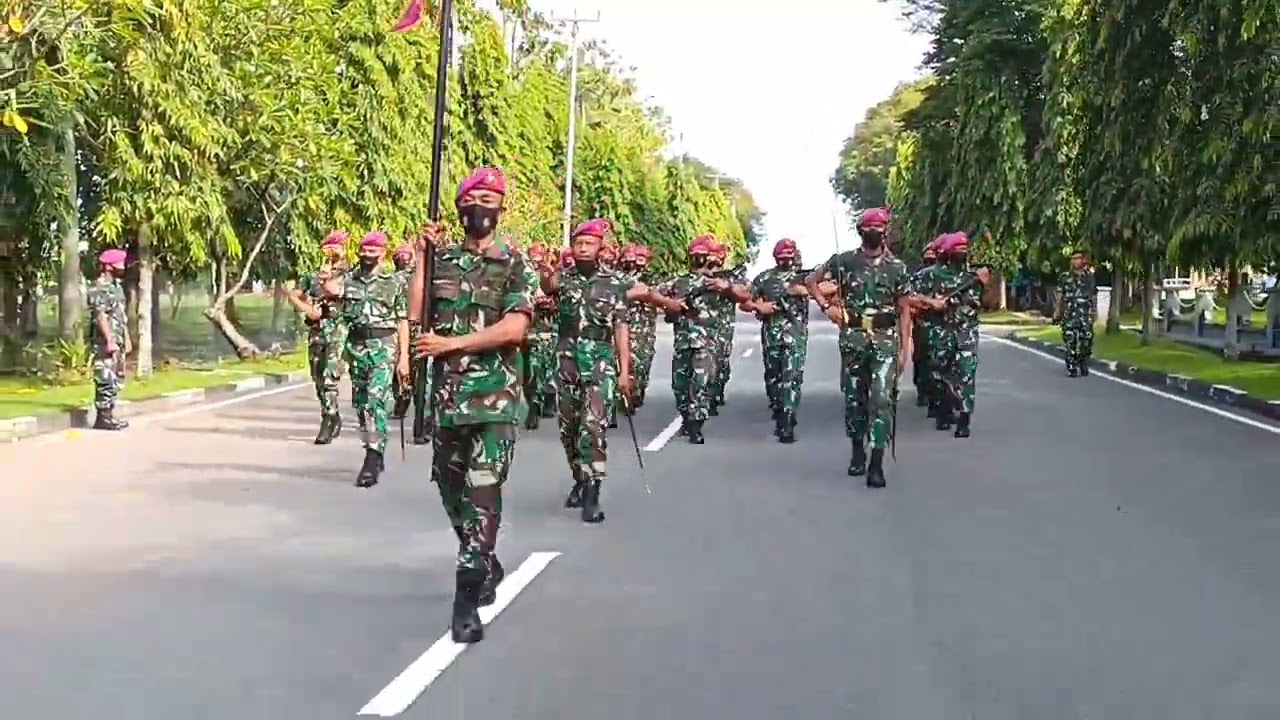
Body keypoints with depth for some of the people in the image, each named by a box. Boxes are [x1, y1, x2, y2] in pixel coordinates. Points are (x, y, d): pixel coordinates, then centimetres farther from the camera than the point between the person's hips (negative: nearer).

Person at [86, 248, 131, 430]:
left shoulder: (117, 286, 17)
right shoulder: (99, 288, -13)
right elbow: (100, 316, -19)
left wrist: (127, 338, 19)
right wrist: (109, 340, -23)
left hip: (118, 342, 10)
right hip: (104, 342, -10)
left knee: (117, 379, 12)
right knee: (106, 380, -9)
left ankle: (109, 415, 18)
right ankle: (103, 417, -5)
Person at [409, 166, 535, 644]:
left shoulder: (516, 267, 0)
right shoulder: (440, 259, 11)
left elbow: (515, 328, -13)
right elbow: (416, 315, 1)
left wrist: (452, 343, -15)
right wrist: (422, 258, -4)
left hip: (496, 397, -5)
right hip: (447, 394, 5)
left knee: (483, 493, -12)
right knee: (452, 490, 16)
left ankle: (467, 601, -12)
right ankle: (486, 565, 38)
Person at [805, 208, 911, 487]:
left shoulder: (896, 267, 4)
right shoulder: (843, 261, 3)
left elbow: (904, 310, 6)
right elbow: (811, 280, 13)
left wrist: (904, 348, 0)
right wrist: (826, 307, -2)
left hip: (886, 339, -1)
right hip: (853, 337, 1)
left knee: (881, 398, -12)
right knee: (854, 397, 8)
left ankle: (876, 464, -14)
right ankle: (857, 452, 26)